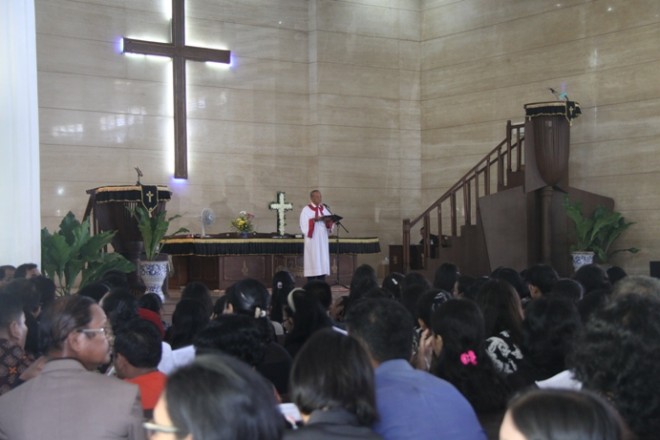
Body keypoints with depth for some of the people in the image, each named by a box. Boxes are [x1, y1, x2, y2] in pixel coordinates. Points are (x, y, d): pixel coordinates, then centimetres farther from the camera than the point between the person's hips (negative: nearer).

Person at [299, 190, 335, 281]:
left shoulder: (324, 209, 13)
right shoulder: (306, 210, -3)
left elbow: (330, 221, 10)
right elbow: (304, 225, -11)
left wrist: (328, 221, -11)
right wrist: (314, 220, -21)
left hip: (323, 240, 5)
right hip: (312, 240, -5)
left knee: (323, 261, 2)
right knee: (313, 262, -7)